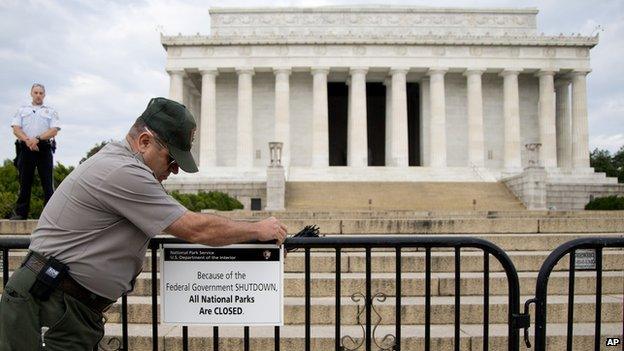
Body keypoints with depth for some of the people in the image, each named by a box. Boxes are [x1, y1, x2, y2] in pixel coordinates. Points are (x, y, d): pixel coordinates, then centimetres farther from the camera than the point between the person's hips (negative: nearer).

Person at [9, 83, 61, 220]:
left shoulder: (51, 111, 13)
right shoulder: (22, 110, 17)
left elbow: (54, 130, 0)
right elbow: (16, 129, 5)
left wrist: (37, 139, -15)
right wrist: (28, 140, -13)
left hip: (44, 148, -1)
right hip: (25, 148, 1)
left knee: (47, 181, -4)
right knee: (24, 181, 3)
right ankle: (20, 212, 6)